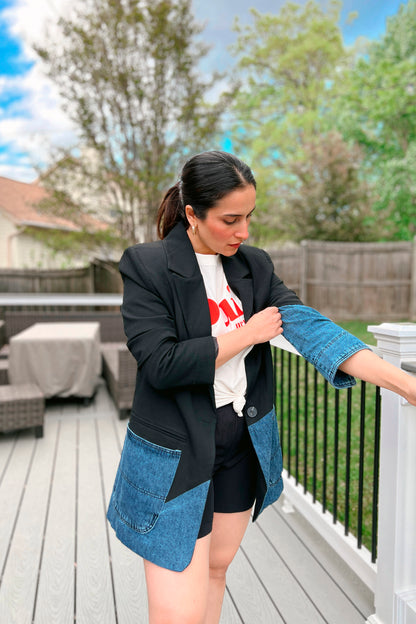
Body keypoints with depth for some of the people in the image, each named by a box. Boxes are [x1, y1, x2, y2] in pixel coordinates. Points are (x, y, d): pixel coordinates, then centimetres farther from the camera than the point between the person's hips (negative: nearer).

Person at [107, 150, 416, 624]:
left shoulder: (255, 266, 2)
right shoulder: (146, 266, -12)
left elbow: (308, 326, -9)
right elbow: (159, 364, -22)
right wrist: (248, 334, -15)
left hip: (243, 447, 5)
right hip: (176, 456, -4)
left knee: (216, 568, 23)